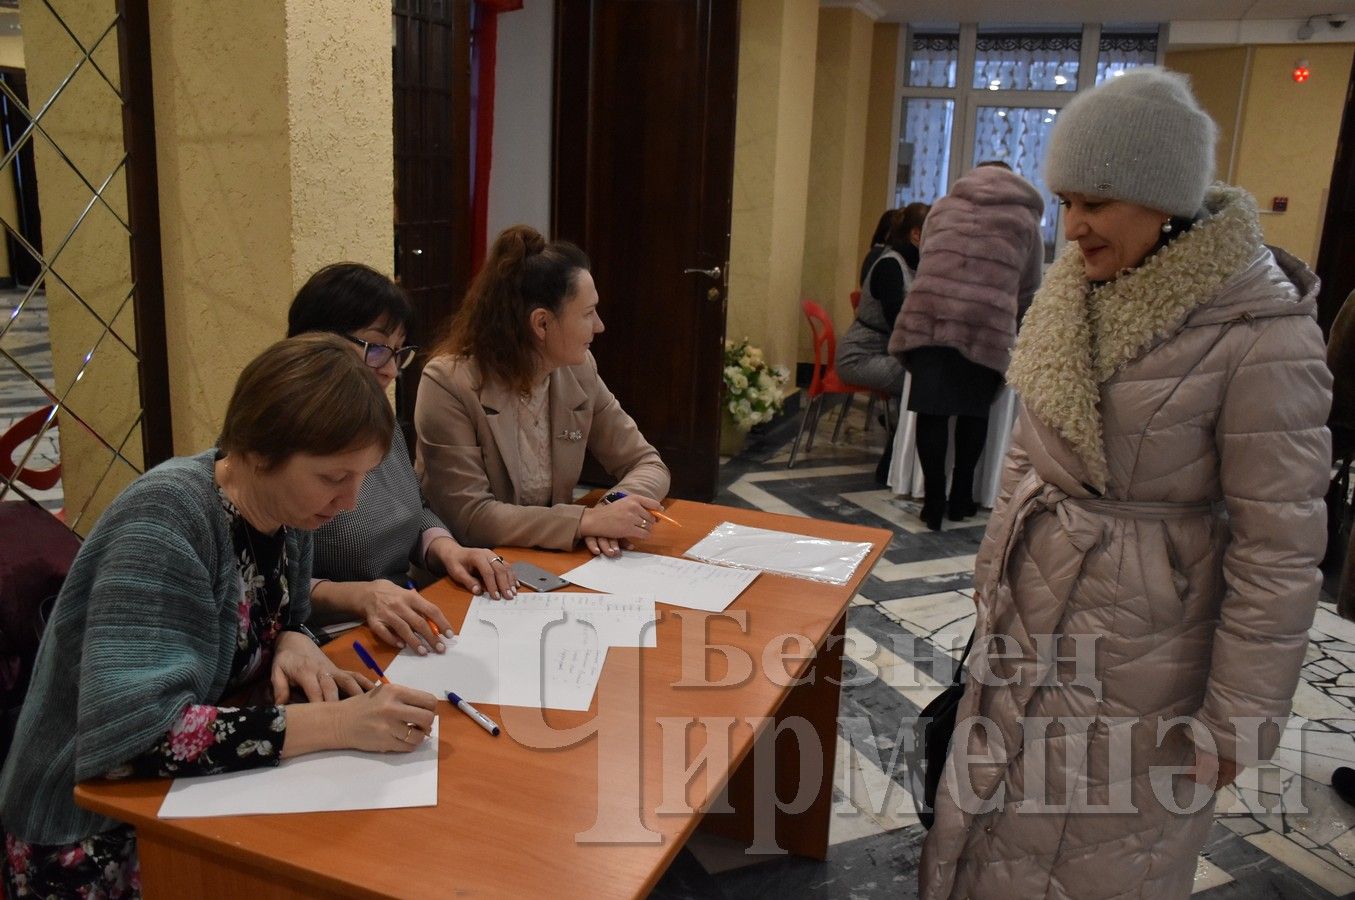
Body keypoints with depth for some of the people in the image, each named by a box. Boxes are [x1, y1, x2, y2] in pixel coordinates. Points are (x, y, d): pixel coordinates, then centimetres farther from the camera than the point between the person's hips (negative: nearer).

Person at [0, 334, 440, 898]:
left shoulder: (286, 508, -5)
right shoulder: (164, 520, -25)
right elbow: (126, 732, -34)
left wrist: (295, 645, -11)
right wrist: (335, 722, -36)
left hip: (194, 796, 7)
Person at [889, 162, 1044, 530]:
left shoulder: (944, 206, 27)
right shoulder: (1025, 218, 21)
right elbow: (1028, 291, 21)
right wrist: (1011, 330, 37)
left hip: (926, 314, 1)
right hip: (987, 322, -1)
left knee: (932, 409, 4)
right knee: (974, 410, 12)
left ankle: (933, 503, 5)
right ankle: (960, 499, 20)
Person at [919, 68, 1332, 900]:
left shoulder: (1258, 333, -20)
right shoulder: (1075, 292, 1)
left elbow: (1278, 548, -17)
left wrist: (1238, 716, -13)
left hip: (1136, 646, -6)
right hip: (1029, 613, 6)